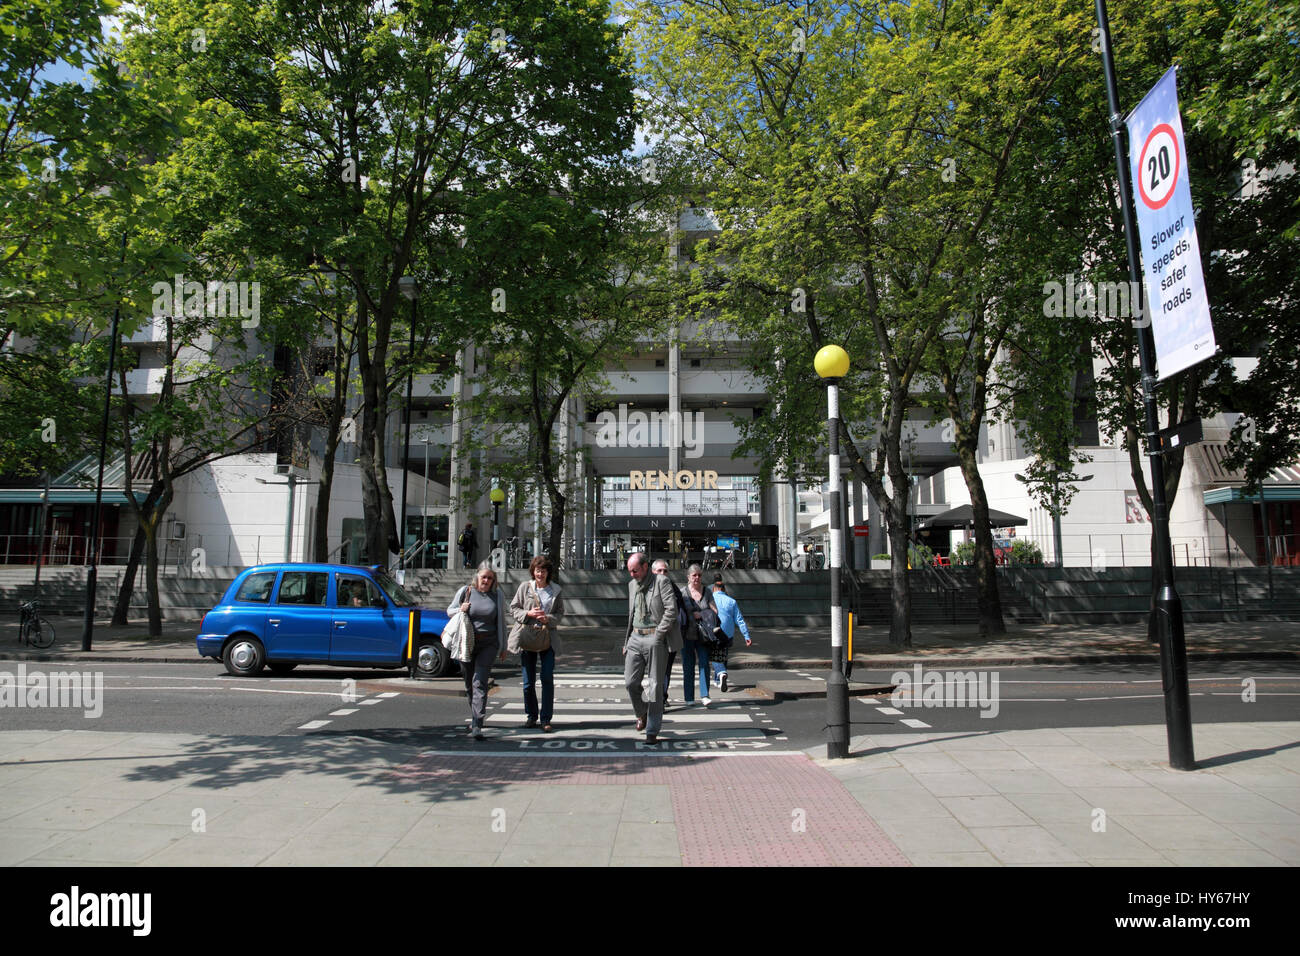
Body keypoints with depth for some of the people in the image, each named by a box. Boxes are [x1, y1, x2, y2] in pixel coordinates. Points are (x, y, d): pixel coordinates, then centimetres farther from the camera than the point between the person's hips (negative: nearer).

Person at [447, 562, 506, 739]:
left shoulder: (497, 595, 4)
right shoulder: (465, 591, 1)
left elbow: (501, 622, 10)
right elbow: (449, 610, 13)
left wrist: (503, 647, 11)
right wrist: (460, 610, -11)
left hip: (488, 644, -1)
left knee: (480, 682, -12)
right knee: (469, 683, 11)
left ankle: (477, 725, -16)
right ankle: (474, 717, 32)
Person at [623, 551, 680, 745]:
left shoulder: (661, 581, -6)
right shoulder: (632, 585, 14)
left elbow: (672, 609, -13)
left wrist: (658, 635, -14)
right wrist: (626, 641, 18)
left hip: (655, 639, -5)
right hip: (636, 638, 6)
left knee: (656, 685, 0)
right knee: (630, 681, 1)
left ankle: (652, 731, 9)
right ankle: (641, 713, 29)